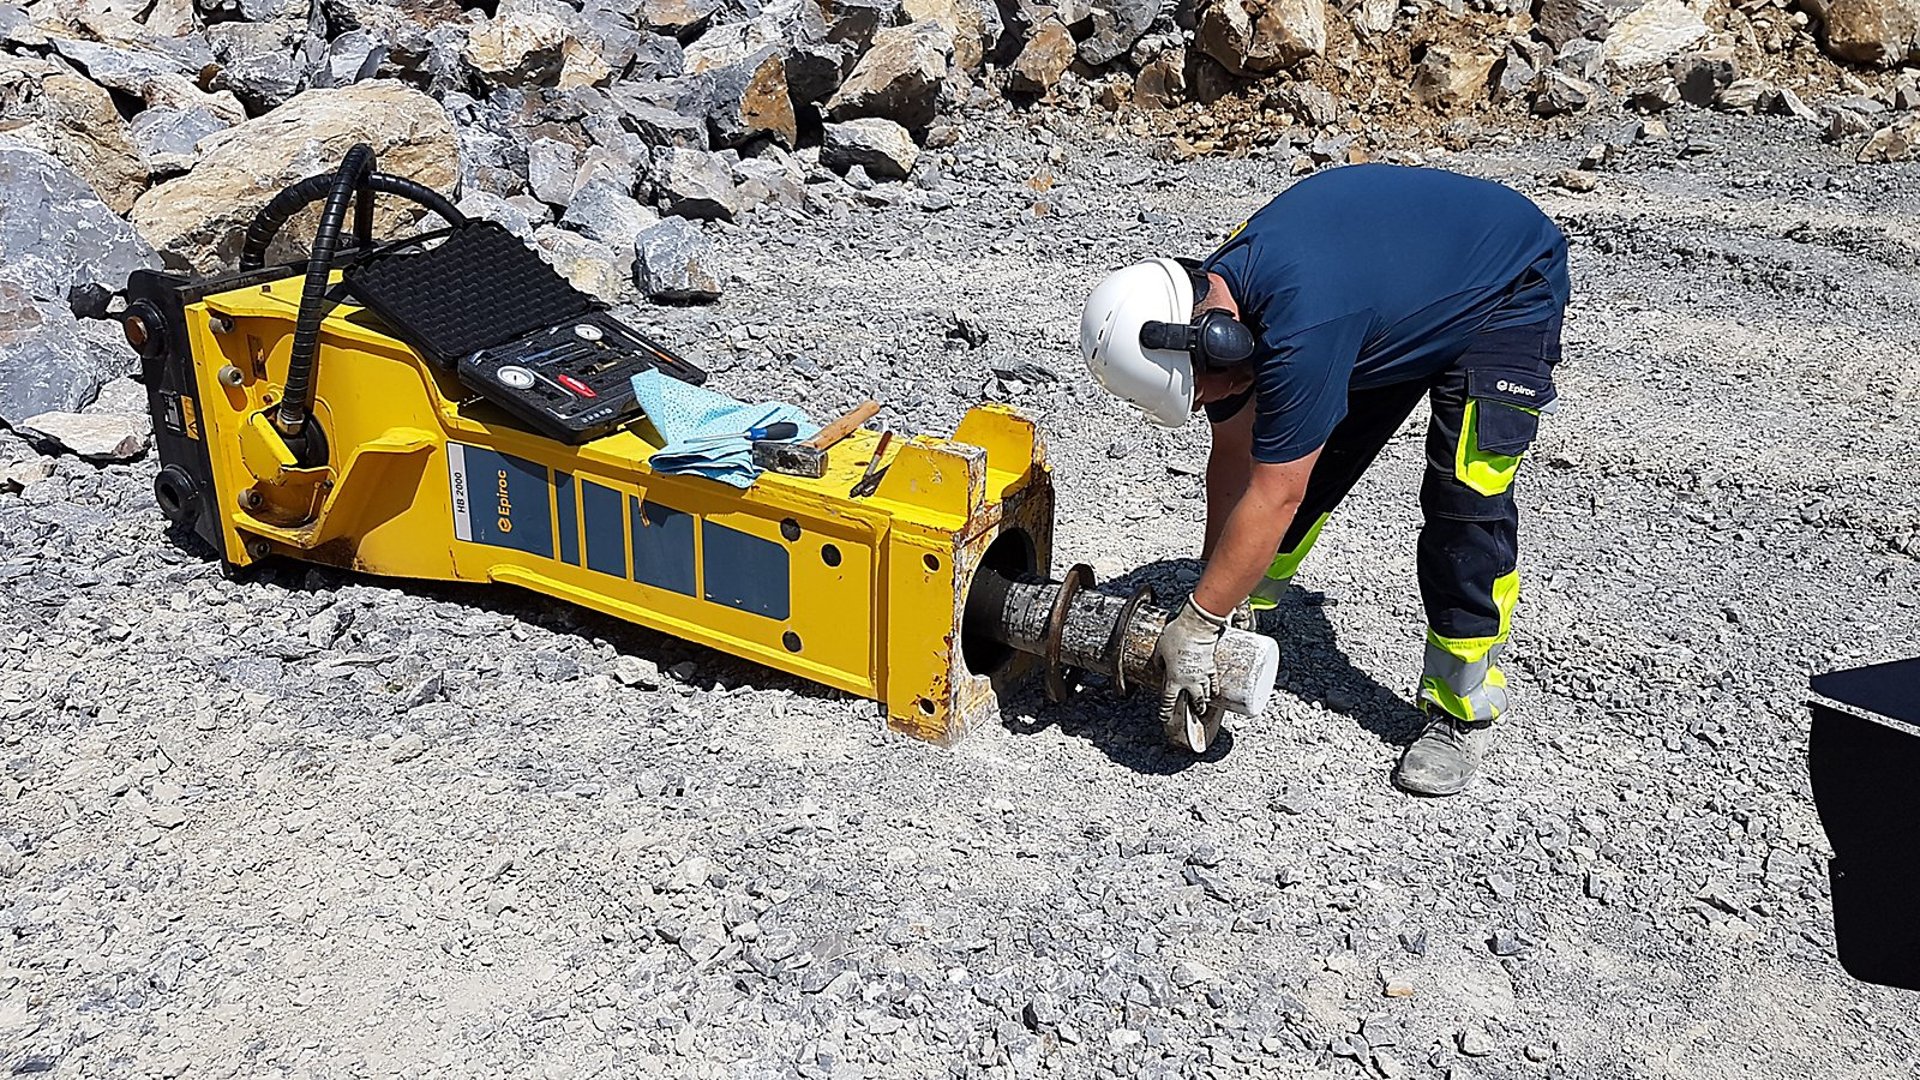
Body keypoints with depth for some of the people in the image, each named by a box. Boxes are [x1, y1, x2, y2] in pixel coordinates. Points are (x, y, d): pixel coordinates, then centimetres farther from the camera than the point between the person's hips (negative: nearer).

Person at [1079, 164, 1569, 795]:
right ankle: (1240, 626, 22)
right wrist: (1219, 601, -5)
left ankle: (1465, 712, -4)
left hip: (1510, 288, -8)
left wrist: (1198, 624, -28)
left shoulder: (1300, 326, -42)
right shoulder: (1215, 299, -16)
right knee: (1286, 454, 4)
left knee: (1465, 497, -19)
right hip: (1406, 298, 8)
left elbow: (1274, 499, -36)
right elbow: (1234, 458, -6)